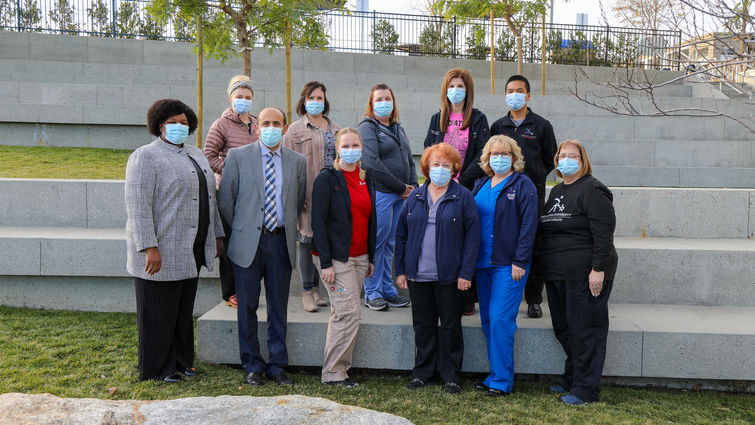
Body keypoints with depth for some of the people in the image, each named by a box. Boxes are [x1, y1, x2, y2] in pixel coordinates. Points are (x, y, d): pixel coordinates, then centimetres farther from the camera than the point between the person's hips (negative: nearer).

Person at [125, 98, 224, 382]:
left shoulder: (196, 155, 16)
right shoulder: (145, 156, -8)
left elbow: (209, 198, 22)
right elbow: (138, 206, -16)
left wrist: (217, 235, 18)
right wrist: (149, 248, -23)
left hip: (191, 251, 7)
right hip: (162, 251, -7)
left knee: (184, 310, 15)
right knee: (159, 313, 3)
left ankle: (180, 361, 28)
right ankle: (157, 369, 16)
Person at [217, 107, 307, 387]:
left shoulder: (297, 162, 7)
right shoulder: (238, 157, 0)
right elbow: (225, 200, 3)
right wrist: (241, 229, 7)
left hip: (281, 242, 2)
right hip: (248, 243, -2)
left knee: (278, 307, 8)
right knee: (248, 306, 5)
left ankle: (277, 366, 20)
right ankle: (252, 366, 20)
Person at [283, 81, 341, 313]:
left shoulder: (335, 129, 17)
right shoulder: (295, 130, 2)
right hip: (307, 193, -4)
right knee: (307, 240, -2)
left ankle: (316, 287, 18)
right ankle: (307, 291, 7)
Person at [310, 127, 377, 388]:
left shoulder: (367, 180, 12)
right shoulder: (327, 178, -7)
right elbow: (318, 221, -12)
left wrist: (371, 258, 14)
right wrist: (326, 263, -17)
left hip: (359, 257, 6)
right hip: (336, 258, -6)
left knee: (342, 315, 11)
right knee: (349, 314, -8)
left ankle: (336, 368, 20)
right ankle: (333, 373, 5)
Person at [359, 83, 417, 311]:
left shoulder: (398, 128, 19)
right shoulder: (368, 127, -4)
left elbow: (409, 160, 23)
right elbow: (372, 163, -15)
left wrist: (413, 186, 5)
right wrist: (402, 187, -12)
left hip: (401, 194, 7)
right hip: (380, 193, -7)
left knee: (390, 243, 11)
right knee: (376, 243, -3)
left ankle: (388, 290, 19)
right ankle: (372, 293, 8)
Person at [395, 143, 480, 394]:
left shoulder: (463, 197, -2)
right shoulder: (415, 197, 8)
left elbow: (472, 236, -5)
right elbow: (401, 234, 10)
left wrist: (466, 272, -11)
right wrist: (401, 270, 4)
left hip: (449, 276, -3)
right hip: (418, 275, 3)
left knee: (450, 325, 7)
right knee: (423, 325, 12)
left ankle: (451, 376, 19)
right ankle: (422, 372, 25)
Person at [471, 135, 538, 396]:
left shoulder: (523, 185, -4)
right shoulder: (480, 185, 15)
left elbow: (529, 225, -9)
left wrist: (519, 261, -14)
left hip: (509, 264, -6)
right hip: (482, 262, 7)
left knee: (500, 319, -9)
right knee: (487, 320, 9)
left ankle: (501, 380, 1)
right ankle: (495, 376, 20)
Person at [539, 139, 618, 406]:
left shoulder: (592, 190, -9)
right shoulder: (556, 191, 17)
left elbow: (604, 232, -16)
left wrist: (599, 268, -21)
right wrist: (546, 268, 18)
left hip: (584, 274, -9)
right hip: (556, 273, 9)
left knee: (585, 330, -1)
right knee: (563, 329, 15)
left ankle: (586, 389, 8)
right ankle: (571, 380, 28)